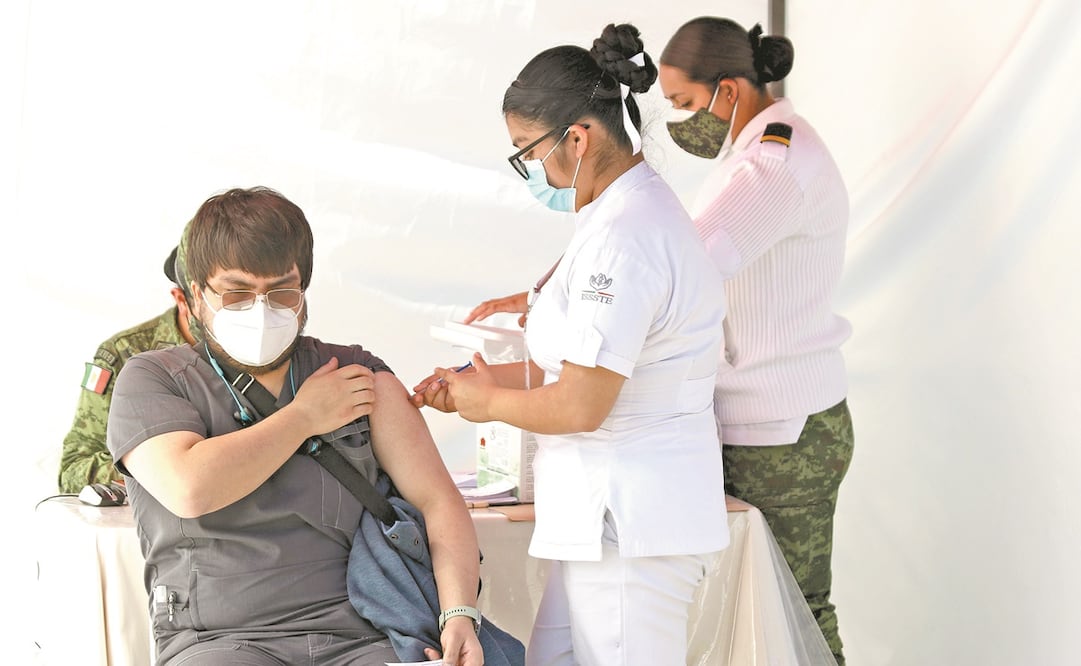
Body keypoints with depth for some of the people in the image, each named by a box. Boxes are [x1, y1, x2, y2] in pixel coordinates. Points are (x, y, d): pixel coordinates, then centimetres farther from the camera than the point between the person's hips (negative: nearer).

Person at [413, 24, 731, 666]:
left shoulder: (623, 238, -21)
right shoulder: (638, 209, 14)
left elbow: (581, 406, -21)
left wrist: (491, 404, -3)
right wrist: (489, 379, 13)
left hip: (632, 523, -10)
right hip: (613, 516, 10)